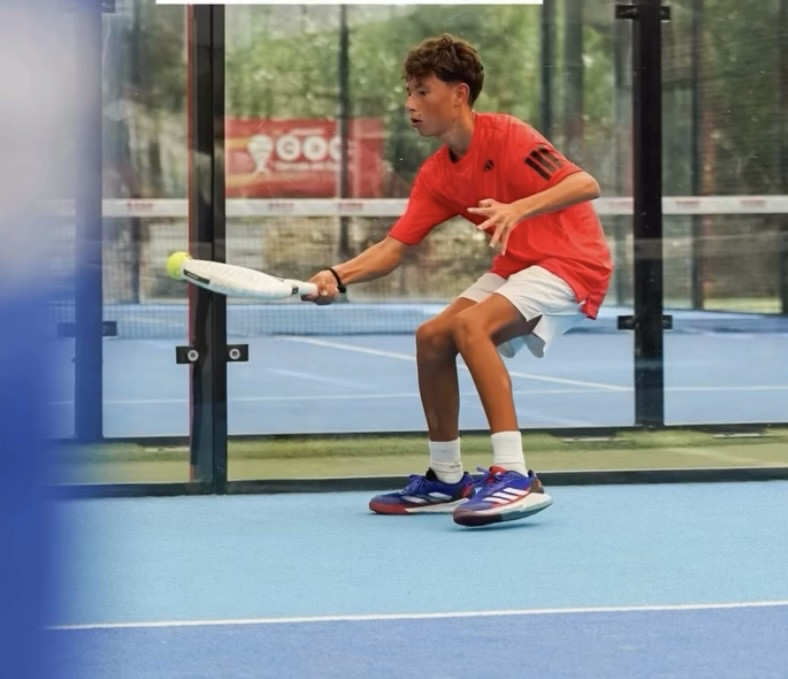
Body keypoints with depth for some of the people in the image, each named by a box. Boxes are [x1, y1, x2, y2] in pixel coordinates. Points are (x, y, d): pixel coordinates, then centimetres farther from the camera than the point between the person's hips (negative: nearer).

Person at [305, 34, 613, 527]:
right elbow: (393, 248, -1)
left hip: (573, 261, -9)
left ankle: (515, 477, -32)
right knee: (432, 338, 3)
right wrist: (339, 276, -18)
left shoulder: (505, 136, -18)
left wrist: (519, 208, -41)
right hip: (518, 266, 9)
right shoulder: (436, 175, 4)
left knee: (470, 325, -27)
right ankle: (447, 479, 15)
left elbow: (586, 185, -26)